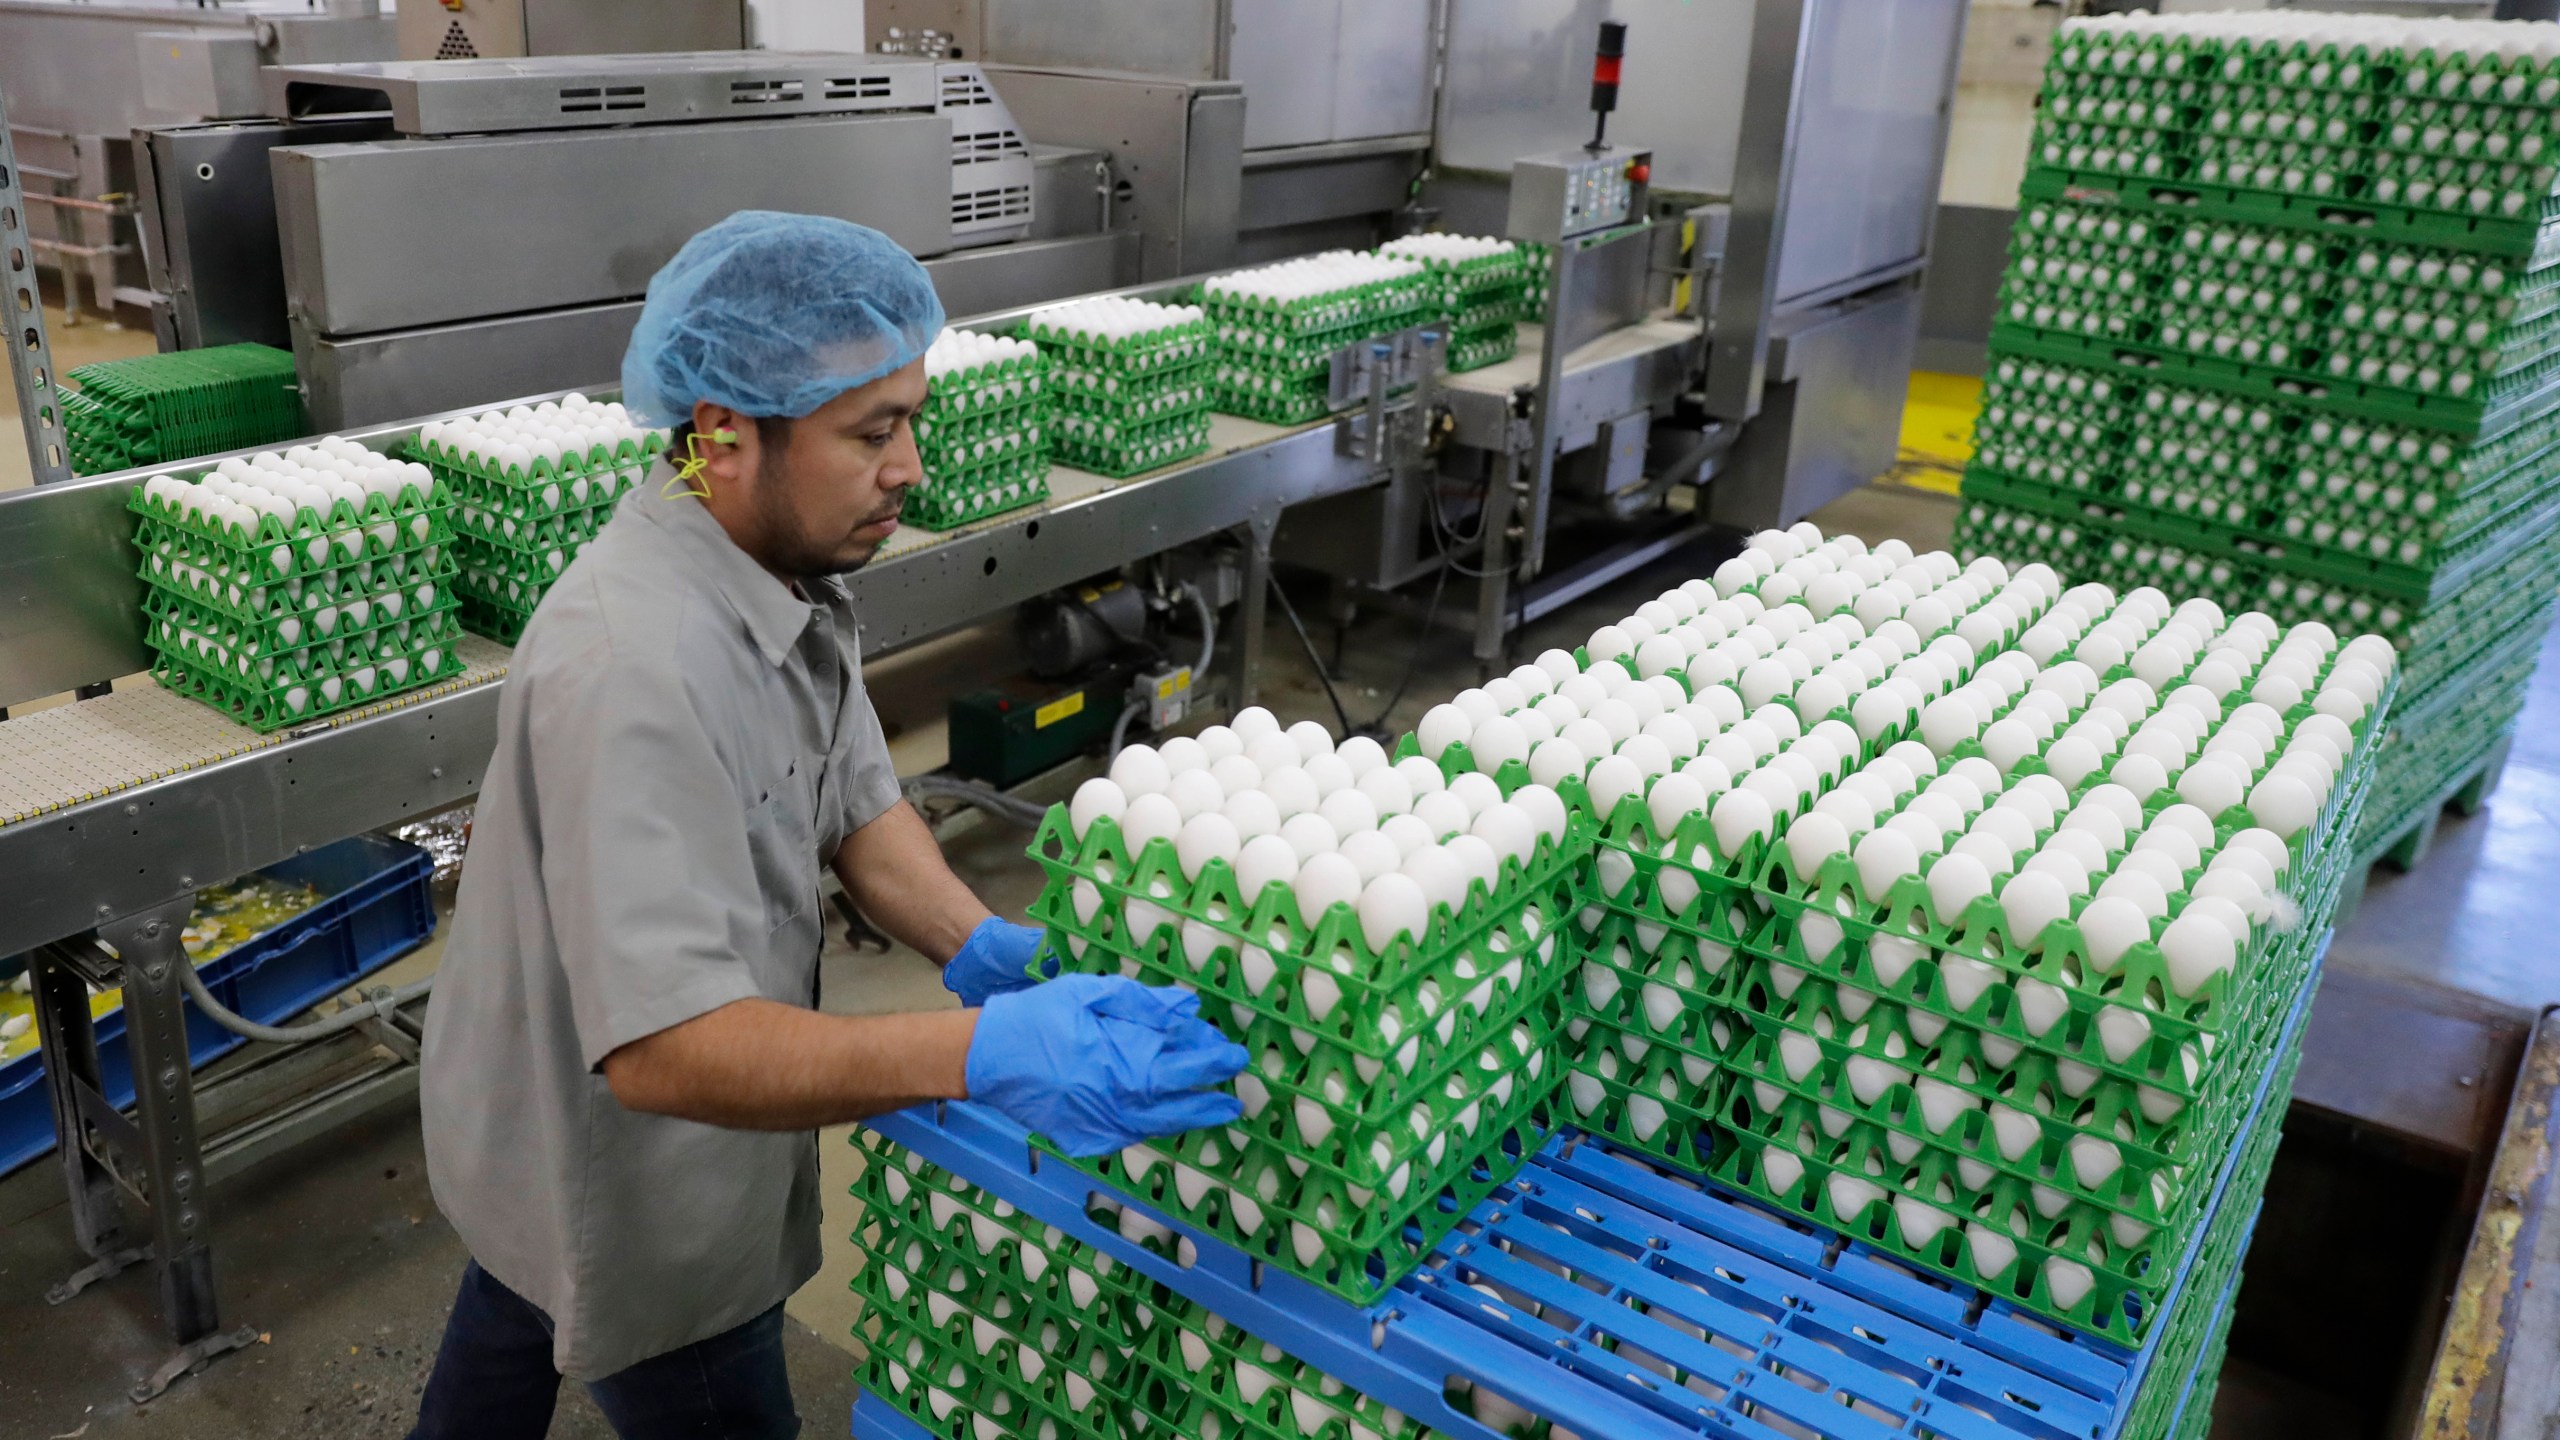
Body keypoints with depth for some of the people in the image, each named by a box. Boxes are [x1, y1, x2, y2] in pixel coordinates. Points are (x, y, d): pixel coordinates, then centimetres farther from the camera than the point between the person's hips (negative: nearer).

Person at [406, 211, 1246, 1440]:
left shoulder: (786, 567, -8)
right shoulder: (636, 667, -37)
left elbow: (854, 801, -2)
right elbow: (661, 1045, -41)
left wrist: (980, 947, -19)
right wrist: (980, 1054, -49)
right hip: (621, 1186, -8)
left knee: (515, 1328, 33)